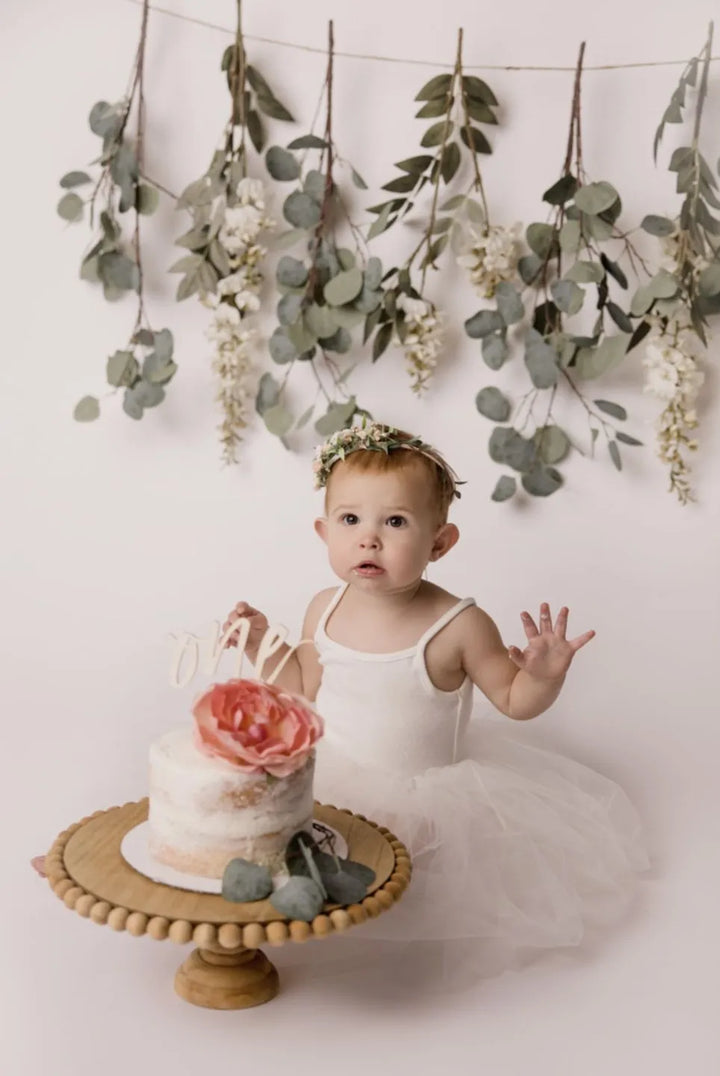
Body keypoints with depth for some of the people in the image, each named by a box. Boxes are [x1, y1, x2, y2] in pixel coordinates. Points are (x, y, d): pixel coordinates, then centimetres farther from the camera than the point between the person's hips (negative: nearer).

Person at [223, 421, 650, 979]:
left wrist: (545, 676, -30)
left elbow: (514, 700, -9)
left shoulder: (458, 626, -21)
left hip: (419, 799, -4)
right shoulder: (326, 610, -6)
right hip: (329, 784, 5)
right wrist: (266, 649, 0)